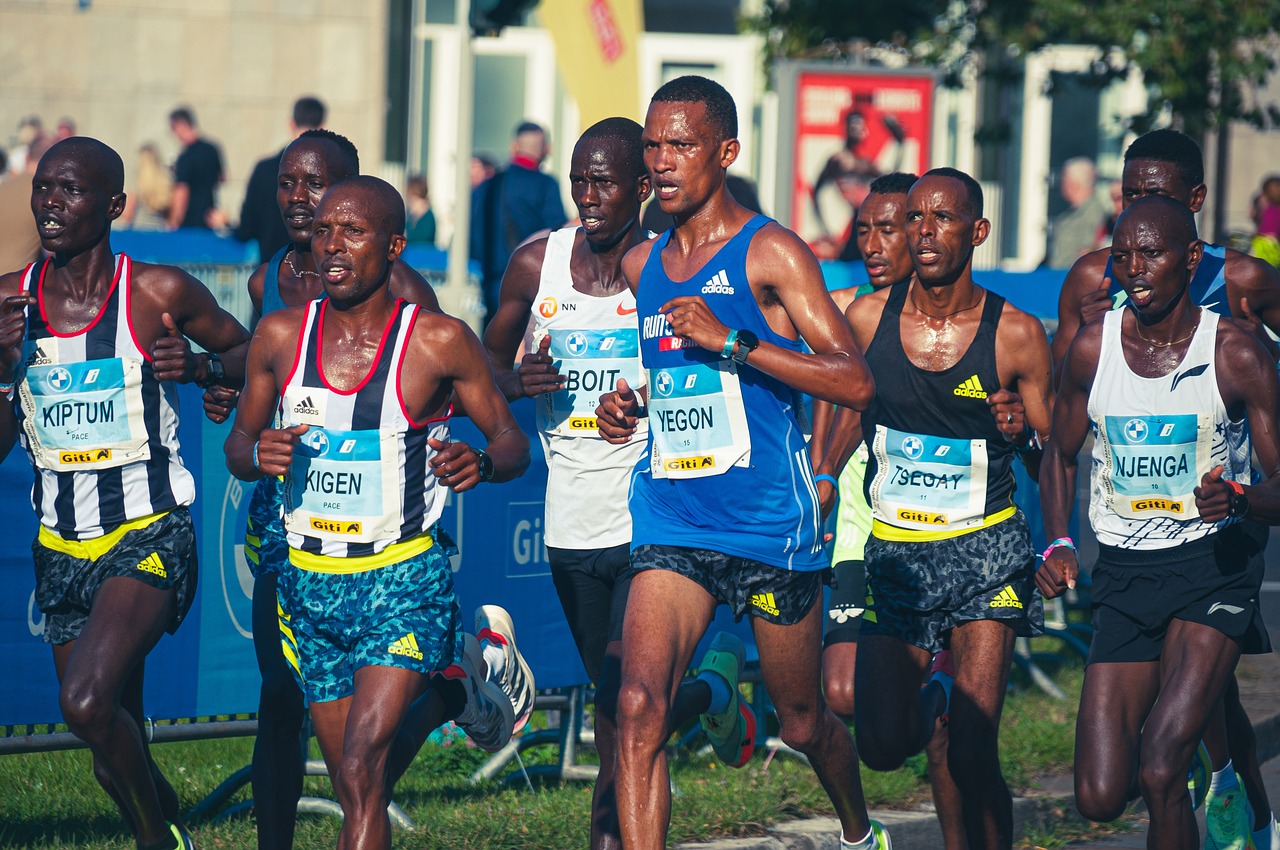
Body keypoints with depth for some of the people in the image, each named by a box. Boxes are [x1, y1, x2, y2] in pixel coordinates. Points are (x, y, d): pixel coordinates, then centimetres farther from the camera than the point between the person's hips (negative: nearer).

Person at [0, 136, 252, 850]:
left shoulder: (158, 293, -8)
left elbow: (251, 354, 7)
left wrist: (201, 367, -13)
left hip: (150, 539, -5)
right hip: (61, 548, 5)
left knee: (87, 703, -25)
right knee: (115, 747, 10)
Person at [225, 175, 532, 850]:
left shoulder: (439, 342, -9)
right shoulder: (281, 336, 0)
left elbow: (513, 442, -1)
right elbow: (238, 445, 11)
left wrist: (483, 462, -24)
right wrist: (257, 454, -14)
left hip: (404, 579, -4)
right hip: (309, 584, 5)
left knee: (361, 773, -21)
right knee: (355, 785, 15)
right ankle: (452, 689, 43)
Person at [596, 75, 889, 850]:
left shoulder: (769, 254, -8)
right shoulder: (640, 265, 10)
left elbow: (856, 383, -16)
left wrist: (732, 342, -22)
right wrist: (627, 405, 7)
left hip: (770, 522, -4)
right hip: (671, 518, 4)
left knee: (804, 721, 14)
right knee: (640, 705, -19)